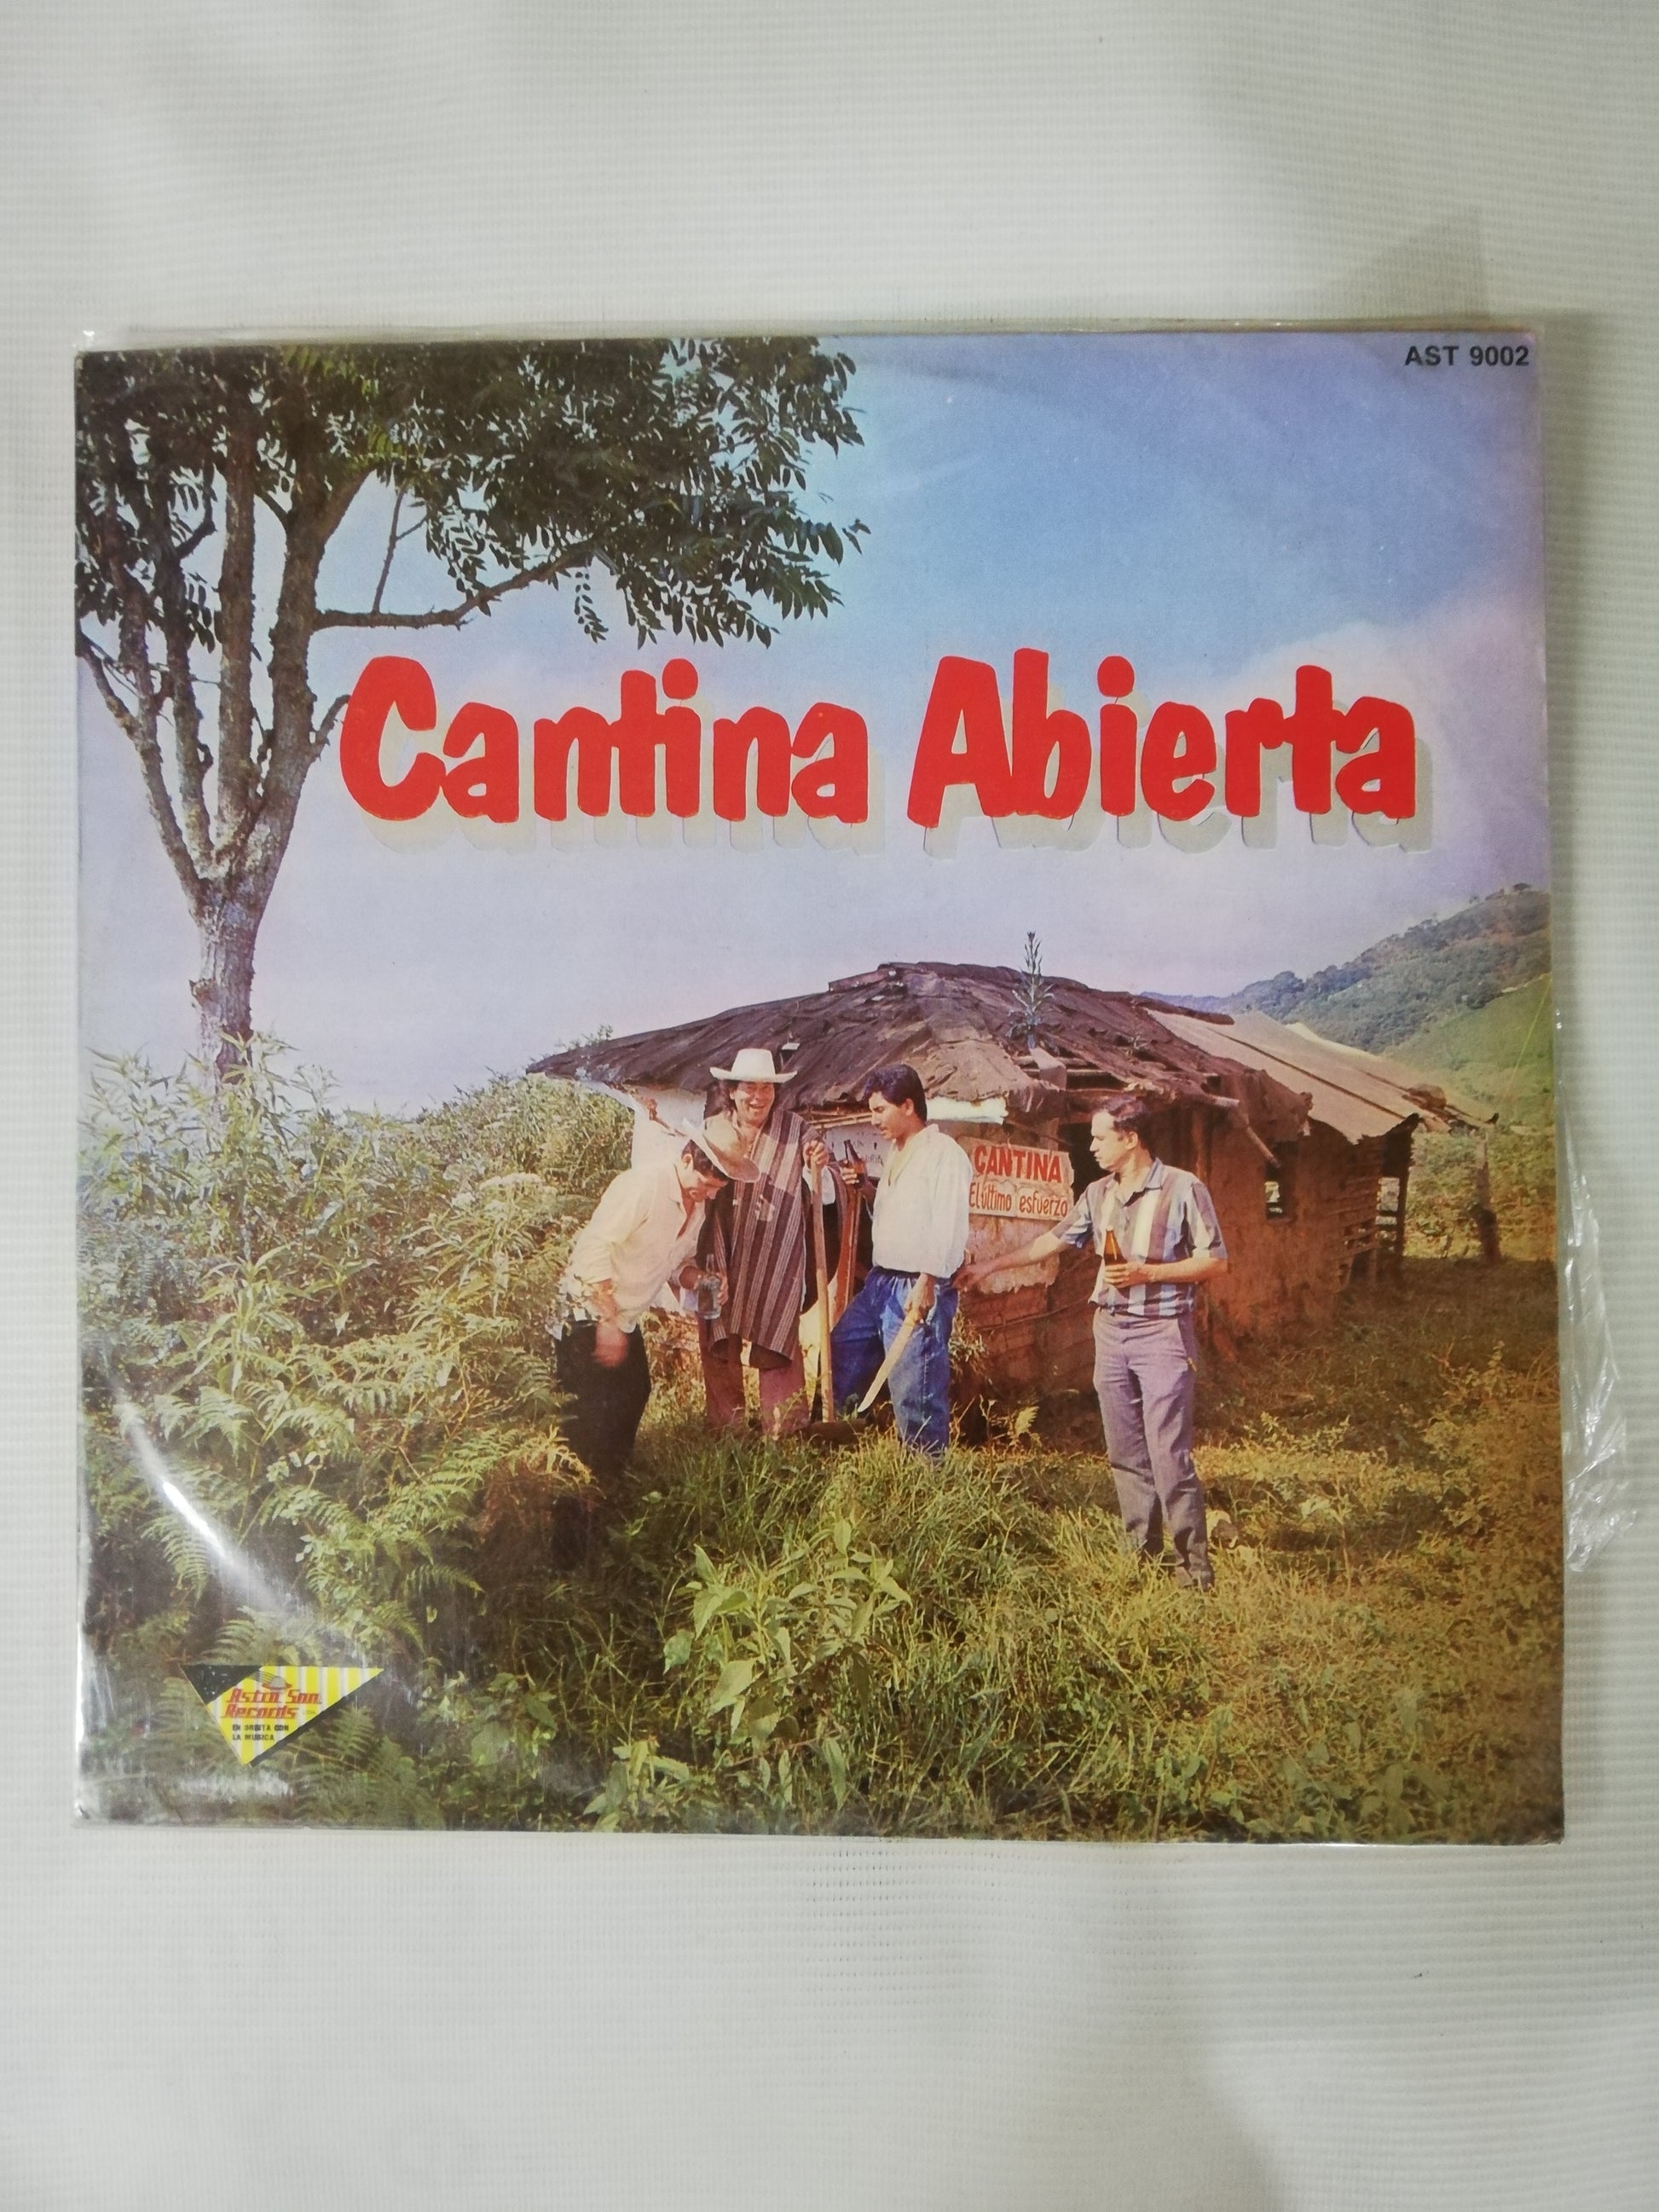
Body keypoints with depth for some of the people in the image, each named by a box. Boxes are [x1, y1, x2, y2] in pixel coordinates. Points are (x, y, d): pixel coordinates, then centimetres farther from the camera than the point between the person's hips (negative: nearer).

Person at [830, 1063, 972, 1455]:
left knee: (916, 1388, -3)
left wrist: (926, 1283, -24)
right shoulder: (896, 1153, 17)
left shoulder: (945, 1154, -11)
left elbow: (949, 1229, -19)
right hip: (880, 1282, 9)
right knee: (840, 1354, 15)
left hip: (918, 1289, -9)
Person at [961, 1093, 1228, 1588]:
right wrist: (990, 1266, 18)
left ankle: (1193, 1562, 2)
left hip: (1162, 1333, -6)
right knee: (1125, 1452, 10)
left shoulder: (1182, 1189, -9)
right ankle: (1142, 1551, 21)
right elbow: (1054, 1239, 18)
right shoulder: (1098, 1193, 9)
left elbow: (1215, 1261, -8)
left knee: (1169, 1454, -8)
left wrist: (1147, 1273, -16)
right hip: (1110, 1329, 6)